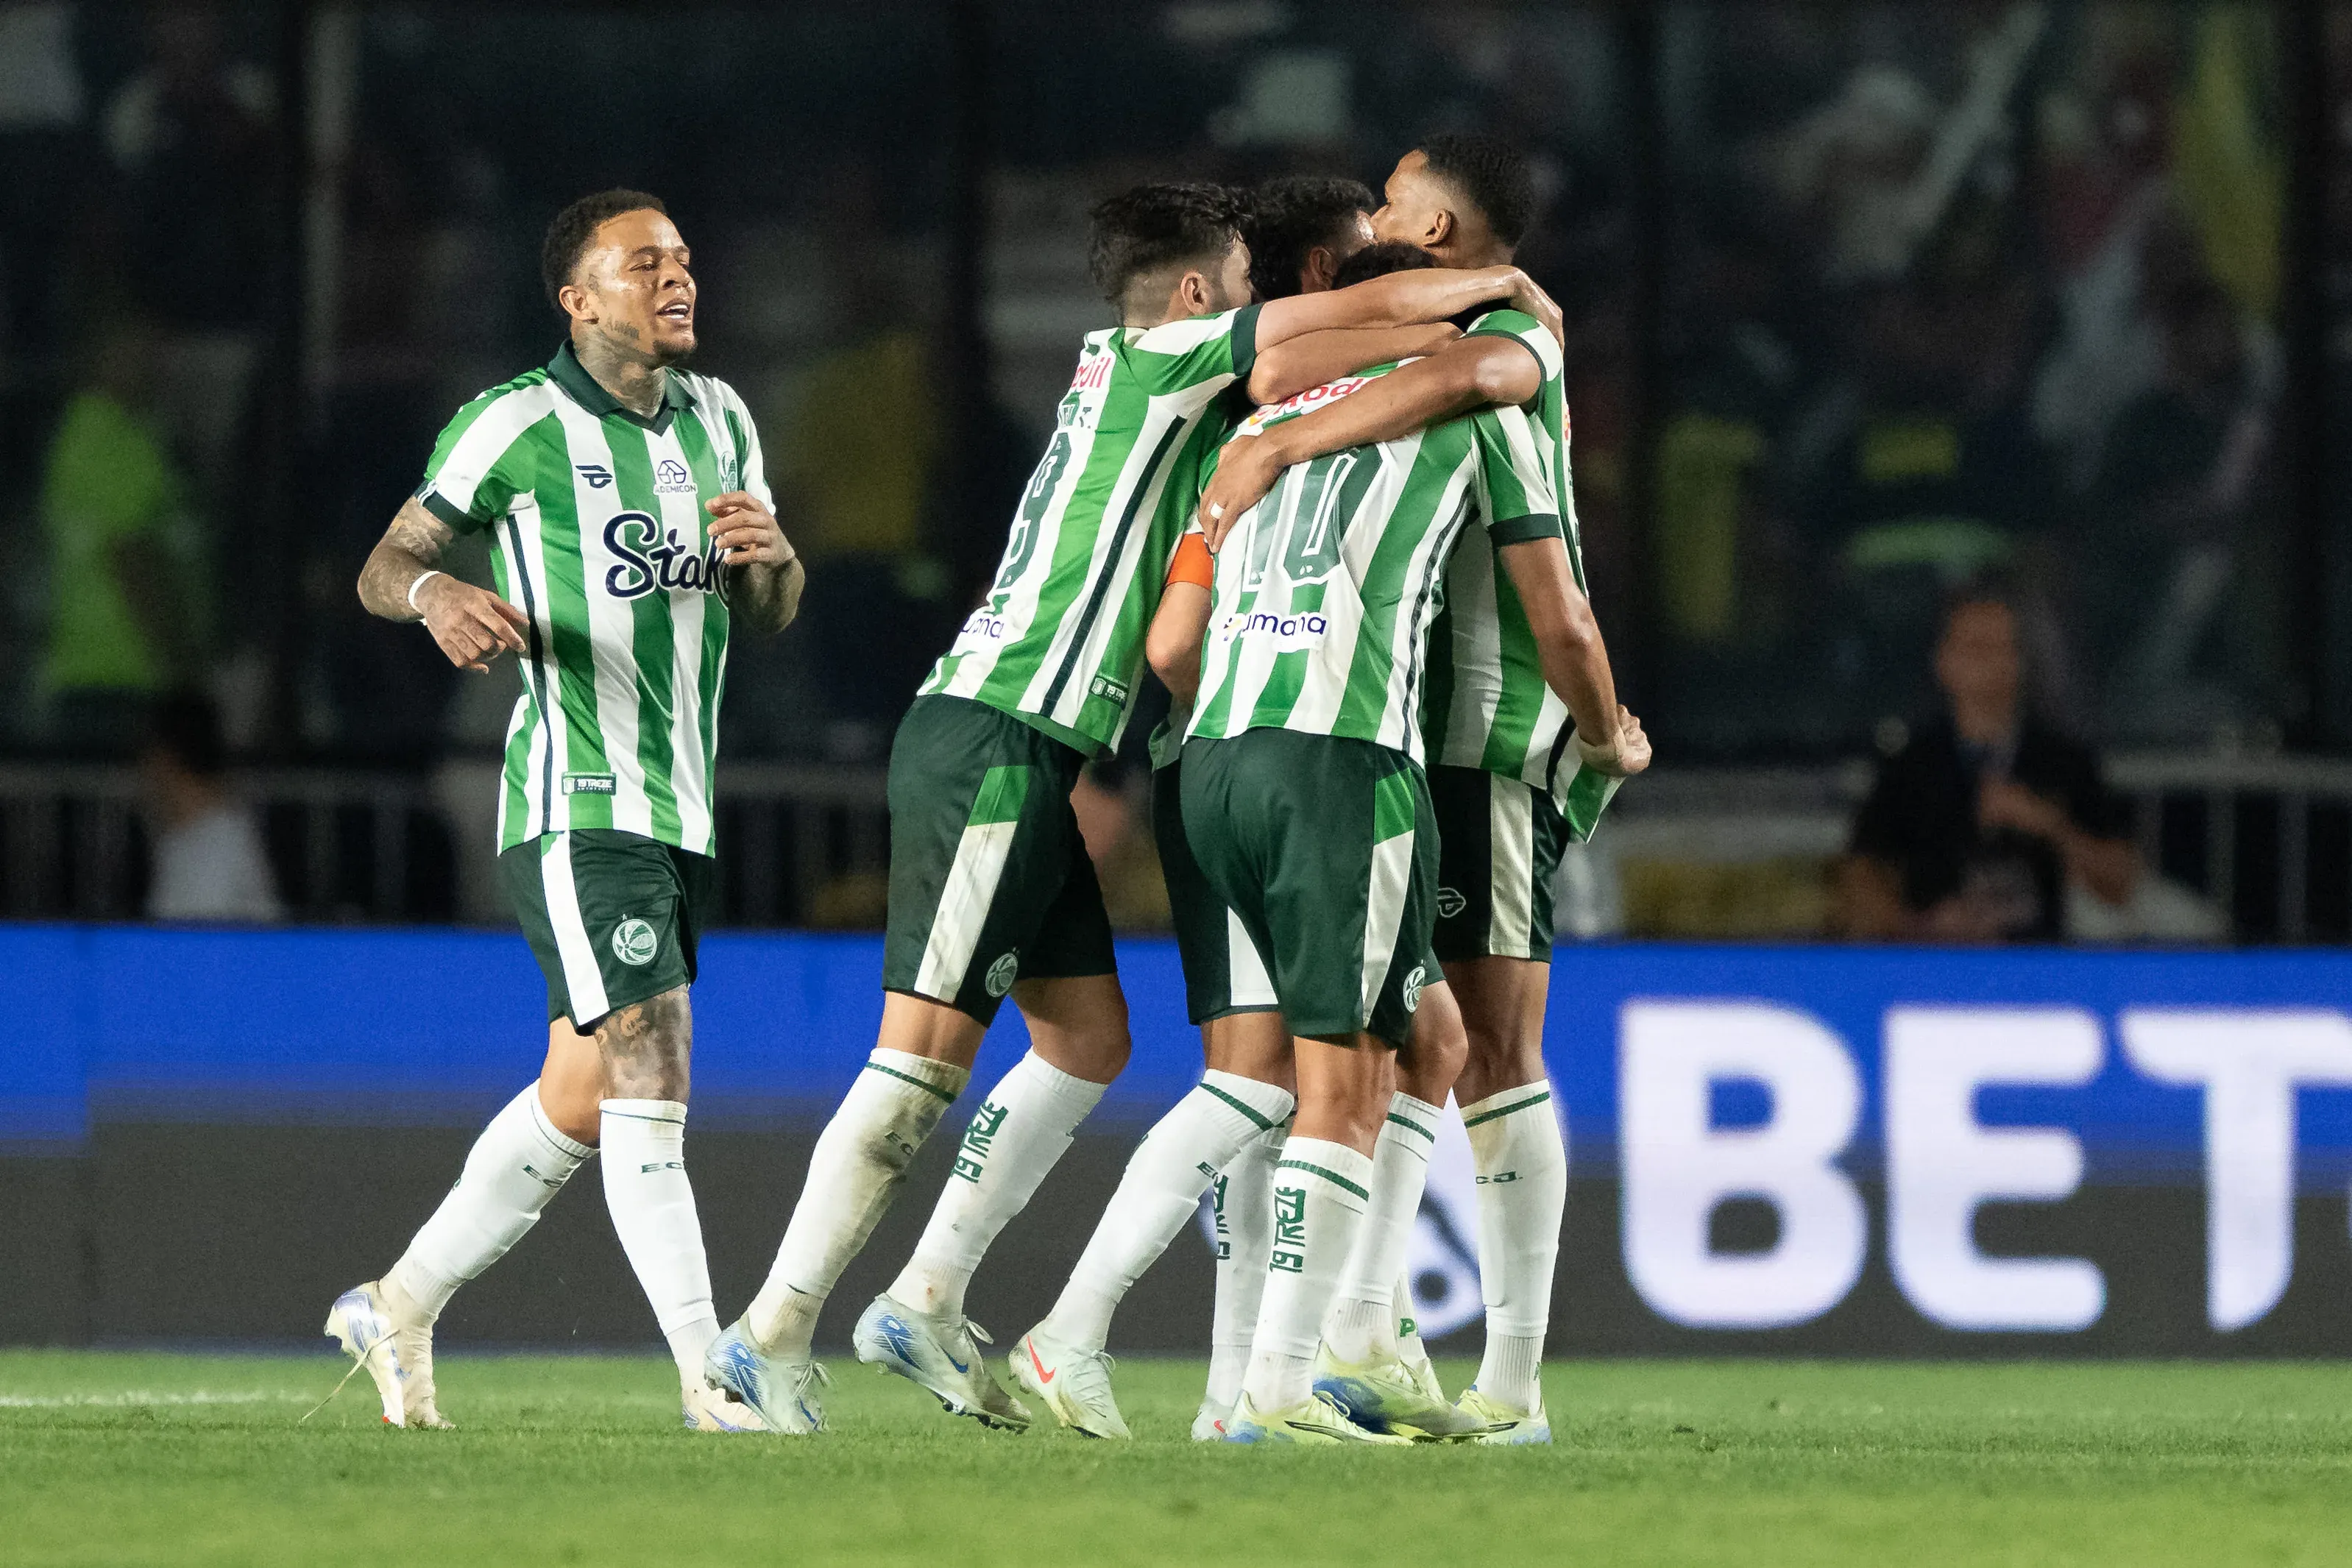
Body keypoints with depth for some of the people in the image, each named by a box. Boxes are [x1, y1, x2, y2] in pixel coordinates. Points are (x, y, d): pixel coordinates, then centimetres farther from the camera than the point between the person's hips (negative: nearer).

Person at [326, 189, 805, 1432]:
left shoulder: (718, 419, 13)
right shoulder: (517, 425, -6)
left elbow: (769, 617, 18)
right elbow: (384, 565, 0)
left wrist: (768, 556, -5)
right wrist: (435, 595, -24)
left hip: (683, 812, 8)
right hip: (576, 805, -8)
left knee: (581, 1100, 14)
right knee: (650, 1074, -17)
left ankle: (401, 1307, 29)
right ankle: (710, 1376, -19)